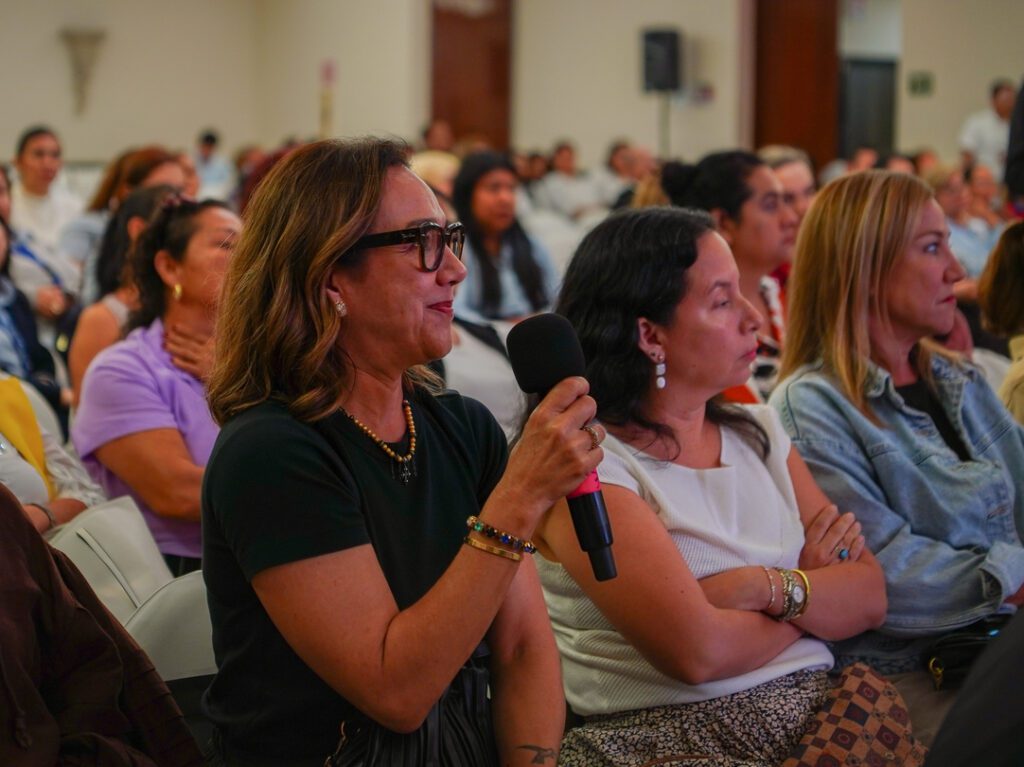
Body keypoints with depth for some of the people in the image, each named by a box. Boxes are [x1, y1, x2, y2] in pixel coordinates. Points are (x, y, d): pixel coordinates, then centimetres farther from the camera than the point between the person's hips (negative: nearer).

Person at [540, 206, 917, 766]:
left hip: (815, 709, 7)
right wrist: (814, 595, 1)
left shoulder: (758, 433, 15)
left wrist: (772, 589, -12)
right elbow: (697, 652, -17)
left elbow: (869, 598, 8)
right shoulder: (585, 461, -7)